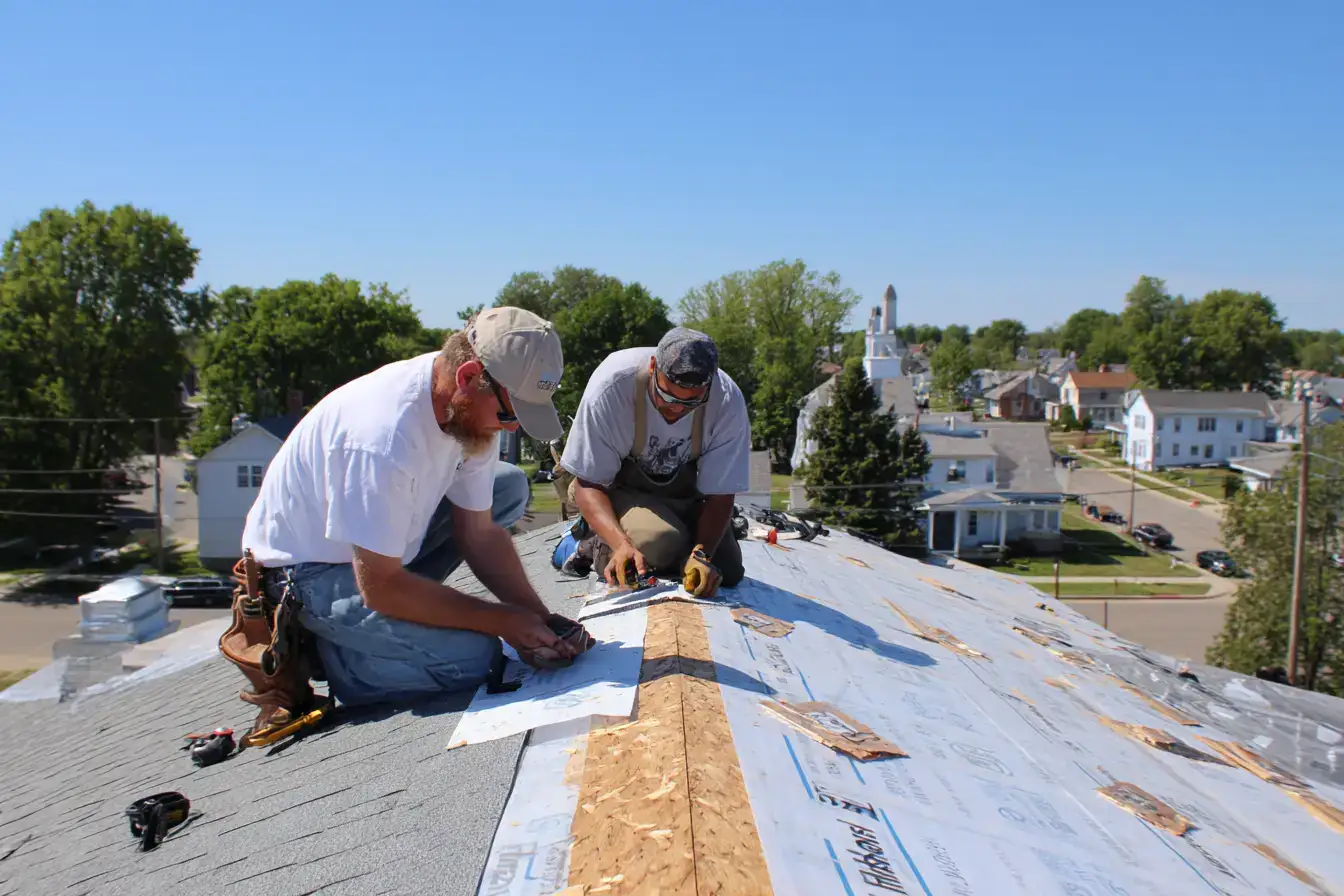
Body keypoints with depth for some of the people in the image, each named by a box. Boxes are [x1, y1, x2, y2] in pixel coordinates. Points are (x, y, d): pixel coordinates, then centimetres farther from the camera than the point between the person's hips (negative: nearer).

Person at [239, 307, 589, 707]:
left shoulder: (471, 406, -11)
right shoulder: (386, 437, -36)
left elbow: (479, 532, -2)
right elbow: (380, 586, -28)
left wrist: (539, 616, -14)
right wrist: (503, 620, -22)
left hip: (384, 546, 8)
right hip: (308, 572, -8)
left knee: (510, 486, 0)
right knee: (470, 656, -23)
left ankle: (403, 607, 1)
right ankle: (328, 650, -1)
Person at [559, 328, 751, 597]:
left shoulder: (728, 401, -28)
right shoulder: (611, 385, -34)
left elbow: (720, 493, -19)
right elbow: (588, 483, -26)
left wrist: (702, 555, -36)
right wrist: (621, 544, -41)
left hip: (684, 491, 3)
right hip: (616, 485, -3)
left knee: (729, 572, -7)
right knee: (662, 543, -30)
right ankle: (601, 547, 0)